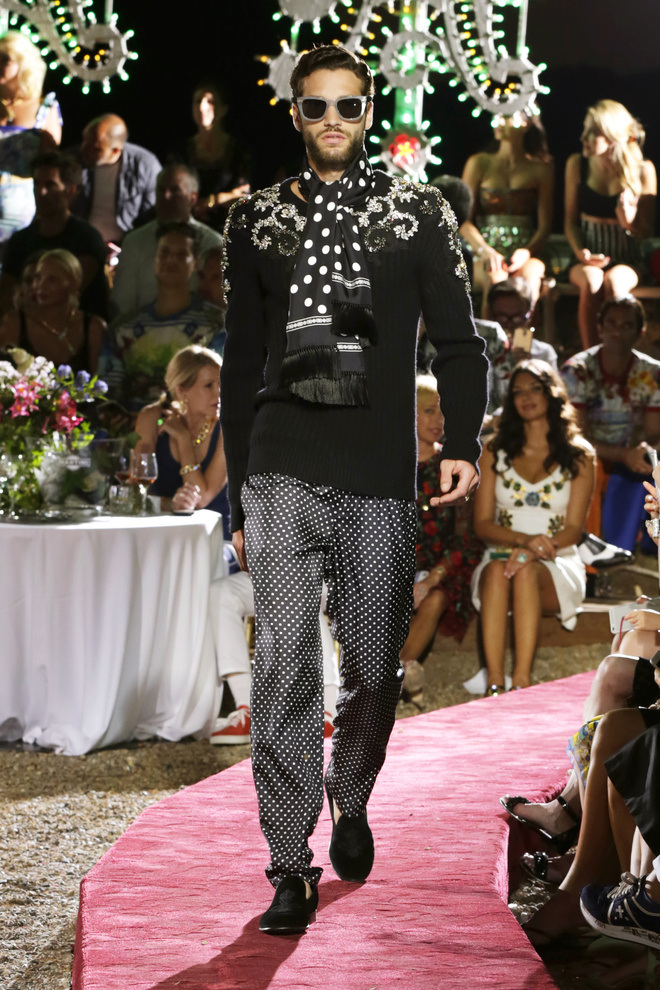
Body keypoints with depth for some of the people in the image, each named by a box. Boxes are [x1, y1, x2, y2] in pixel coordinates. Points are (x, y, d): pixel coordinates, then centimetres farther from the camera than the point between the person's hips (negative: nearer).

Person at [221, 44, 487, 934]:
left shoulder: (419, 215, 8)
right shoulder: (258, 223, 10)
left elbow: (458, 340, 7)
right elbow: (241, 366, 14)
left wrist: (462, 444, -9)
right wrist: (239, 496, 12)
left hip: (380, 482, 0)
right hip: (283, 476, 0)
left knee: (374, 668, 6)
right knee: (284, 664, -11)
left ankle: (350, 800, 36)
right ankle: (292, 870, -6)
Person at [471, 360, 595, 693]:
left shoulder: (579, 456, 8)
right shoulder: (494, 453, 13)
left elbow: (573, 529, 1)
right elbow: (482, 523, 5)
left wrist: (537, 550, -20)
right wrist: (525, 540, -15)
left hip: (557, 566, -1)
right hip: (502, 553, 1)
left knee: (526, 570, -37)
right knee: (497, 569, -36)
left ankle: (521, 682, -48)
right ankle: (494, 684, -48)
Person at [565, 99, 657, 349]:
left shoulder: (643, 170, -4)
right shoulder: (577, 165, 3)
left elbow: (647, 230, 2)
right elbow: (570, 220, 8)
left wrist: (630, 222, -22)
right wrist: (580, 252, -11)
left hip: (627, 262, -1)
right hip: (588, 258, 1)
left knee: (614, 282, -37)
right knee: (591, 281, -35)